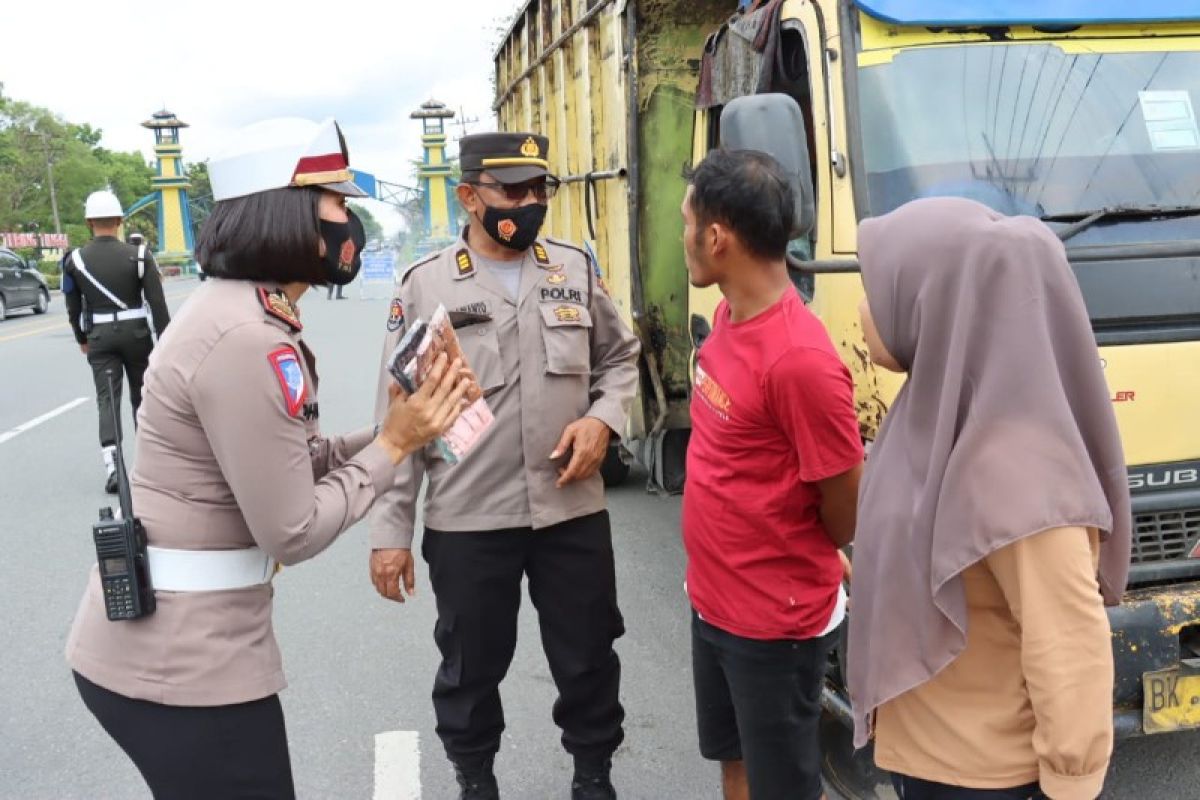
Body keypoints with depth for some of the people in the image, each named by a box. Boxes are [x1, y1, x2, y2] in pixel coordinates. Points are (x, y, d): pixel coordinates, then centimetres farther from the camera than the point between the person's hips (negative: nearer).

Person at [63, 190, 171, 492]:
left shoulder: (75, 260, -3)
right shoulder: (139, 255, -7)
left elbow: (73, 307, 6)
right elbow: (157, 303, -10)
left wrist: (82, 338, 21)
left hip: (100, 337, 0)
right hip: (136, 333, 0)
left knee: (107, 399, -1)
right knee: (141, 395, 15)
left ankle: (112, 465, -16)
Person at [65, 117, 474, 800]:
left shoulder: (243, 312, 8)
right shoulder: (248, 340, -23)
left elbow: (296, 461, 9)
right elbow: (293, 532, -20)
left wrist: (396, 430, -3)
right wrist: (395, 445, -11)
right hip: (180, 662, -10)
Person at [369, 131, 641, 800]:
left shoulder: (576, 269, 4)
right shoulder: (424, 286, -5)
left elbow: (621, 357, 15)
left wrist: (603, 419, -6)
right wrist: (391, 530, -6)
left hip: (574, 511, 2)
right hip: (466, 521, -2)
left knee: (588, 657, 16)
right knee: (472, 666, 15)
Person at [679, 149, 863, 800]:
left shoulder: (800, 359, -28)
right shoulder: (729, 316, 1)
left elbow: (847, 516, -18)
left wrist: (787, 563, 1)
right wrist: (718, 572, 10)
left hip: (775, 623, -8)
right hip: (713, 602, 9)